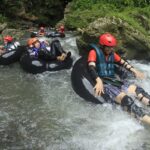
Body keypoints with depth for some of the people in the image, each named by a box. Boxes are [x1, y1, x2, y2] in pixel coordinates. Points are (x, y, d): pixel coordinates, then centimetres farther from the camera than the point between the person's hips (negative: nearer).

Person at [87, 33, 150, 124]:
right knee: (124, 98, -30)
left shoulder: (112, 54, 15)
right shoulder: (94, 52, -5)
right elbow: (91, 68, -19)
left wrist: (134, 71, 15)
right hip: (103, 82, -7)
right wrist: (99, 81, -34)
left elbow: (123, 63, 26)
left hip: (113, 80, 7)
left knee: (138, 90, -16)